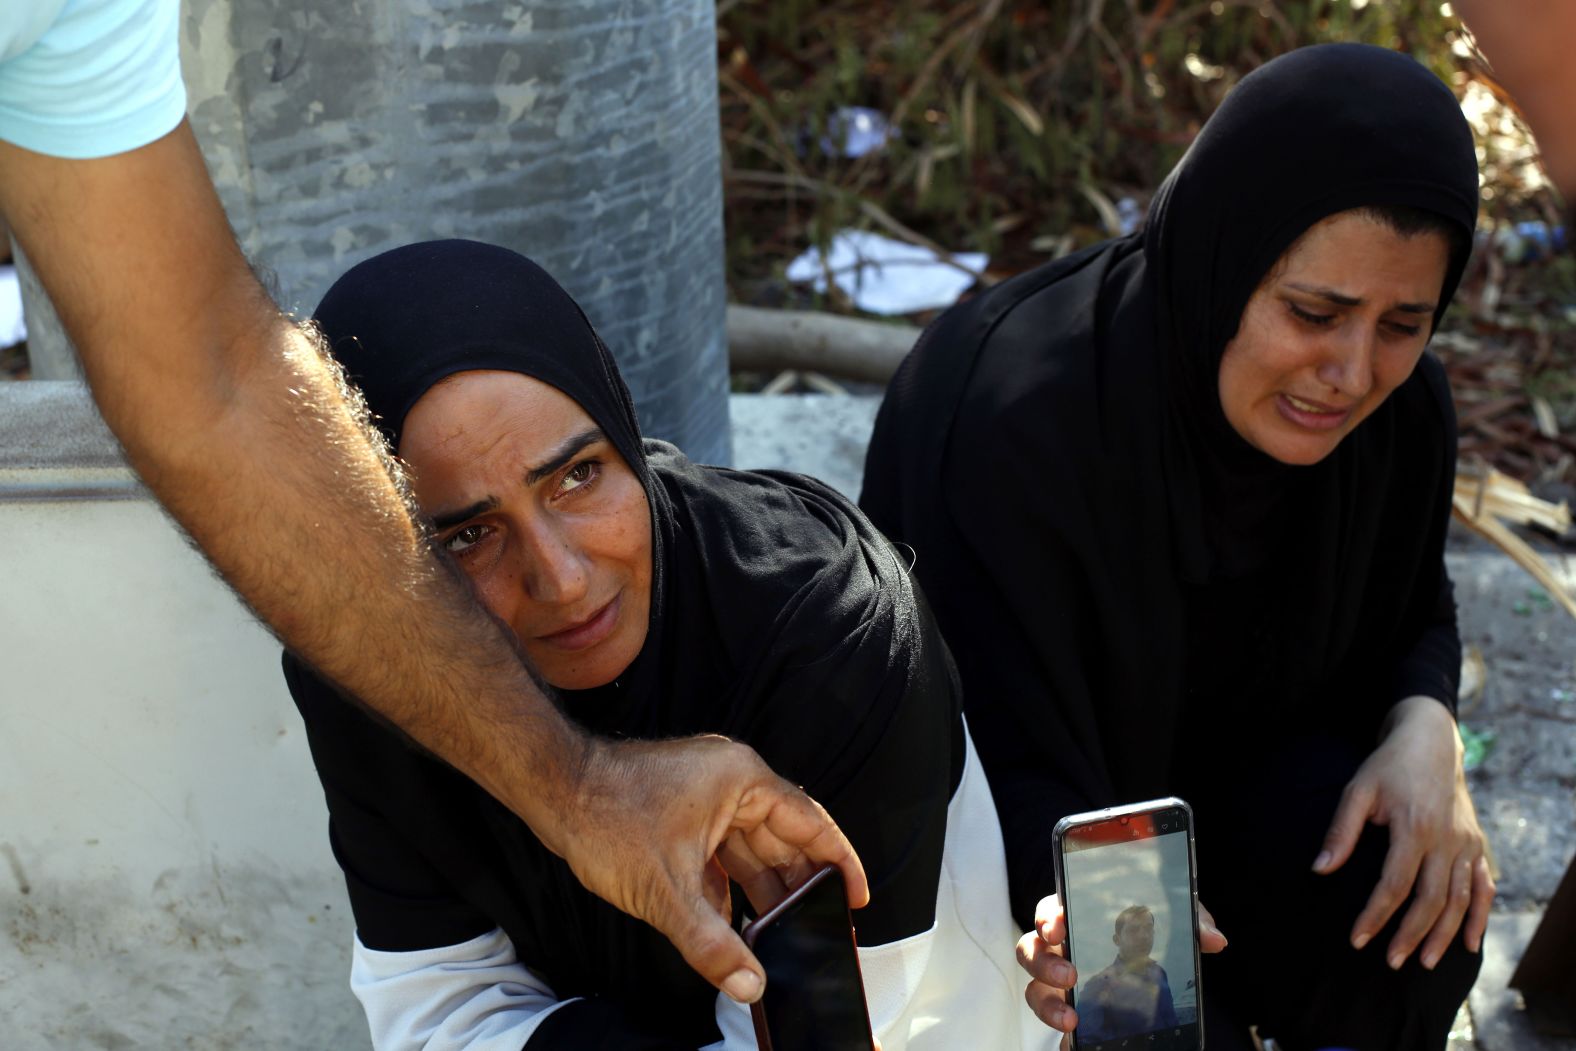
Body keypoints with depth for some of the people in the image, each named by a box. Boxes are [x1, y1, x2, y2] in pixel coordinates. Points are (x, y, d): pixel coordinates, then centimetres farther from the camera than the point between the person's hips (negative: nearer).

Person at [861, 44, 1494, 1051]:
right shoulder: (1011, 418, -34)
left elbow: (1412, 616, 4)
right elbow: (1006, 754, -30)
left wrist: (1426, 733, -19)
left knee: (1417, 914, -23)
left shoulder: (1399, 403, -15)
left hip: (1230, 758, 5)